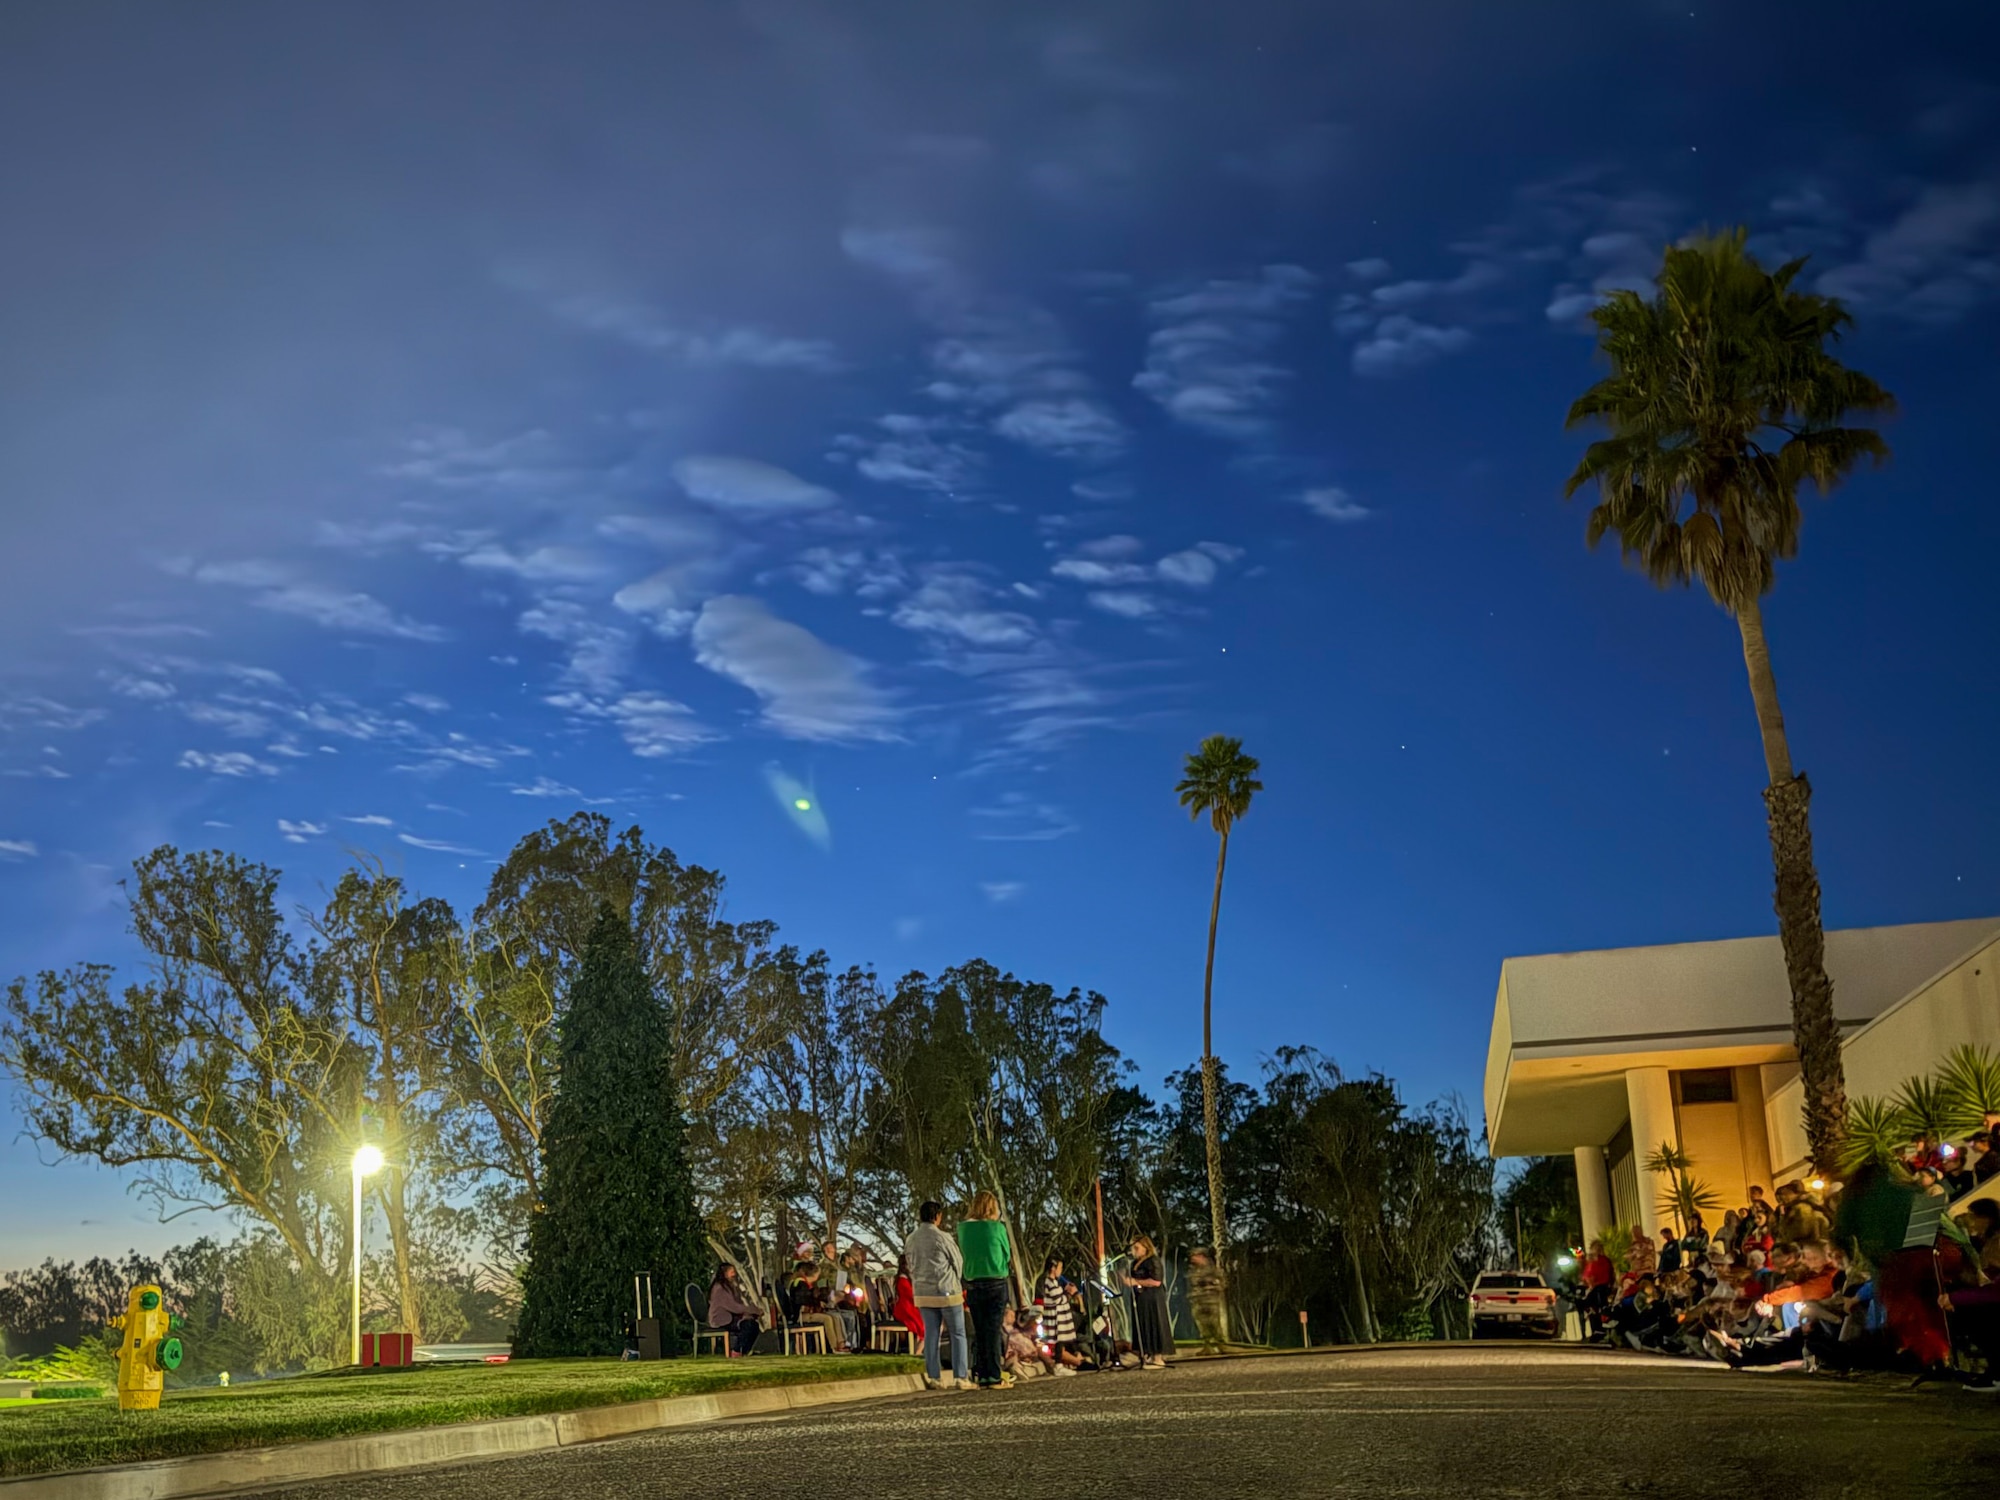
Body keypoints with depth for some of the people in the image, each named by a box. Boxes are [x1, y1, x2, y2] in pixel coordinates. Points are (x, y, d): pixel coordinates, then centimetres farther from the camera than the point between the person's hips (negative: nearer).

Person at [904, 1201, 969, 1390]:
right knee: (958, 1334, 3)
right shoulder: (942, 1237, -12)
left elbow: (910, 1265, 11)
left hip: (922, 1293, 5)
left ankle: (934, 1378, 7)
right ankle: (959, 1378, -1)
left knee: (932, 1334, 9)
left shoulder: (910, 1240, 3)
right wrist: (956, 1283, 16)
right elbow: (958, 1263, -3)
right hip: (947, 1291, -5)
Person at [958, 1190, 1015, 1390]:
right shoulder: (997, 1227, -8)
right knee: (994, 1330, 1)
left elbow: (962, 1255, 10)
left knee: (979, 1331, 9)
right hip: (996, 1283, -3)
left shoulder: (963, 1227, 1)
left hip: (973, 1285, 3)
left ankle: (981, 1376, 9)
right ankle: (994, 1376, -1)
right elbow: (1007, 1255, 1)